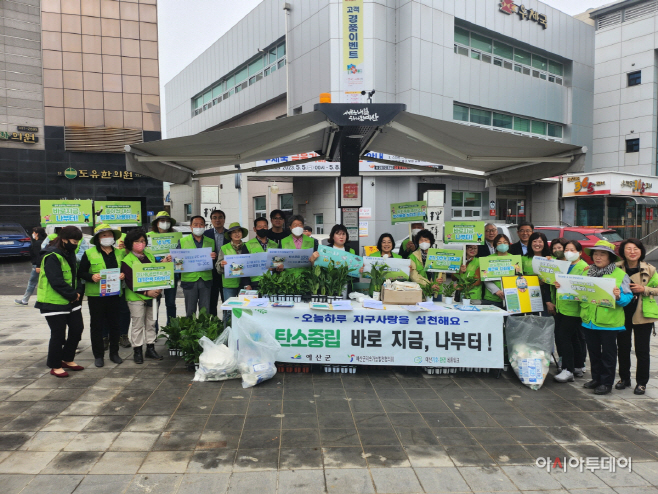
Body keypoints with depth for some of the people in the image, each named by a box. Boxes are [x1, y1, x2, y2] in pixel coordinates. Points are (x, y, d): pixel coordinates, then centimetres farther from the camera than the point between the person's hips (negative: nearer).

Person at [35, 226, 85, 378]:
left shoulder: (70, 254, 11)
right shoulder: (52, 257, -18)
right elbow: (56, 281, -24)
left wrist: (78, 291, -2)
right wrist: (73, 295, -17)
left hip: (71, 302, 9)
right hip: (54, 302, -9)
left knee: (77, 329, 11)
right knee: (58, 335, 0)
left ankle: (67, 359, 27)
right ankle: (55, 366, 15)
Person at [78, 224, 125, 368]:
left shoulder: (120, 253, 9)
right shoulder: (89, 253, -2)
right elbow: (81, 272, -2)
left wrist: (123, 275, -6)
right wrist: (92, 276, -20)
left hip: (114, 294, 3)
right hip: (95, 295, -3)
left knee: (114, 324, 10)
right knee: (96, 325, 5)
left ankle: (114, 353, 23)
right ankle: (98, 355, 15)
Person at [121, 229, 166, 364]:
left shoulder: (150, 256, 10)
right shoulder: (126, 260, -9)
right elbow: (130, 283, -13)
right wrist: (146, 292, -19)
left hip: (152, 295, 6)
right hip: (136, 297, -5)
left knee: (151, 323, 12)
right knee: (138, 325, 3)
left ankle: (150, 349, 23)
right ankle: (137, 351, 14)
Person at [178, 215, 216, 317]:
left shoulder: (211, 242, 11)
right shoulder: (182, 241, 6)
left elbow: (215, 262, 10)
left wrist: (214, 257, -13)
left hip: (206, 280, 1)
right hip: (189, 280, -1)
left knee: (205, 311, 7)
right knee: (190, 312, 6)